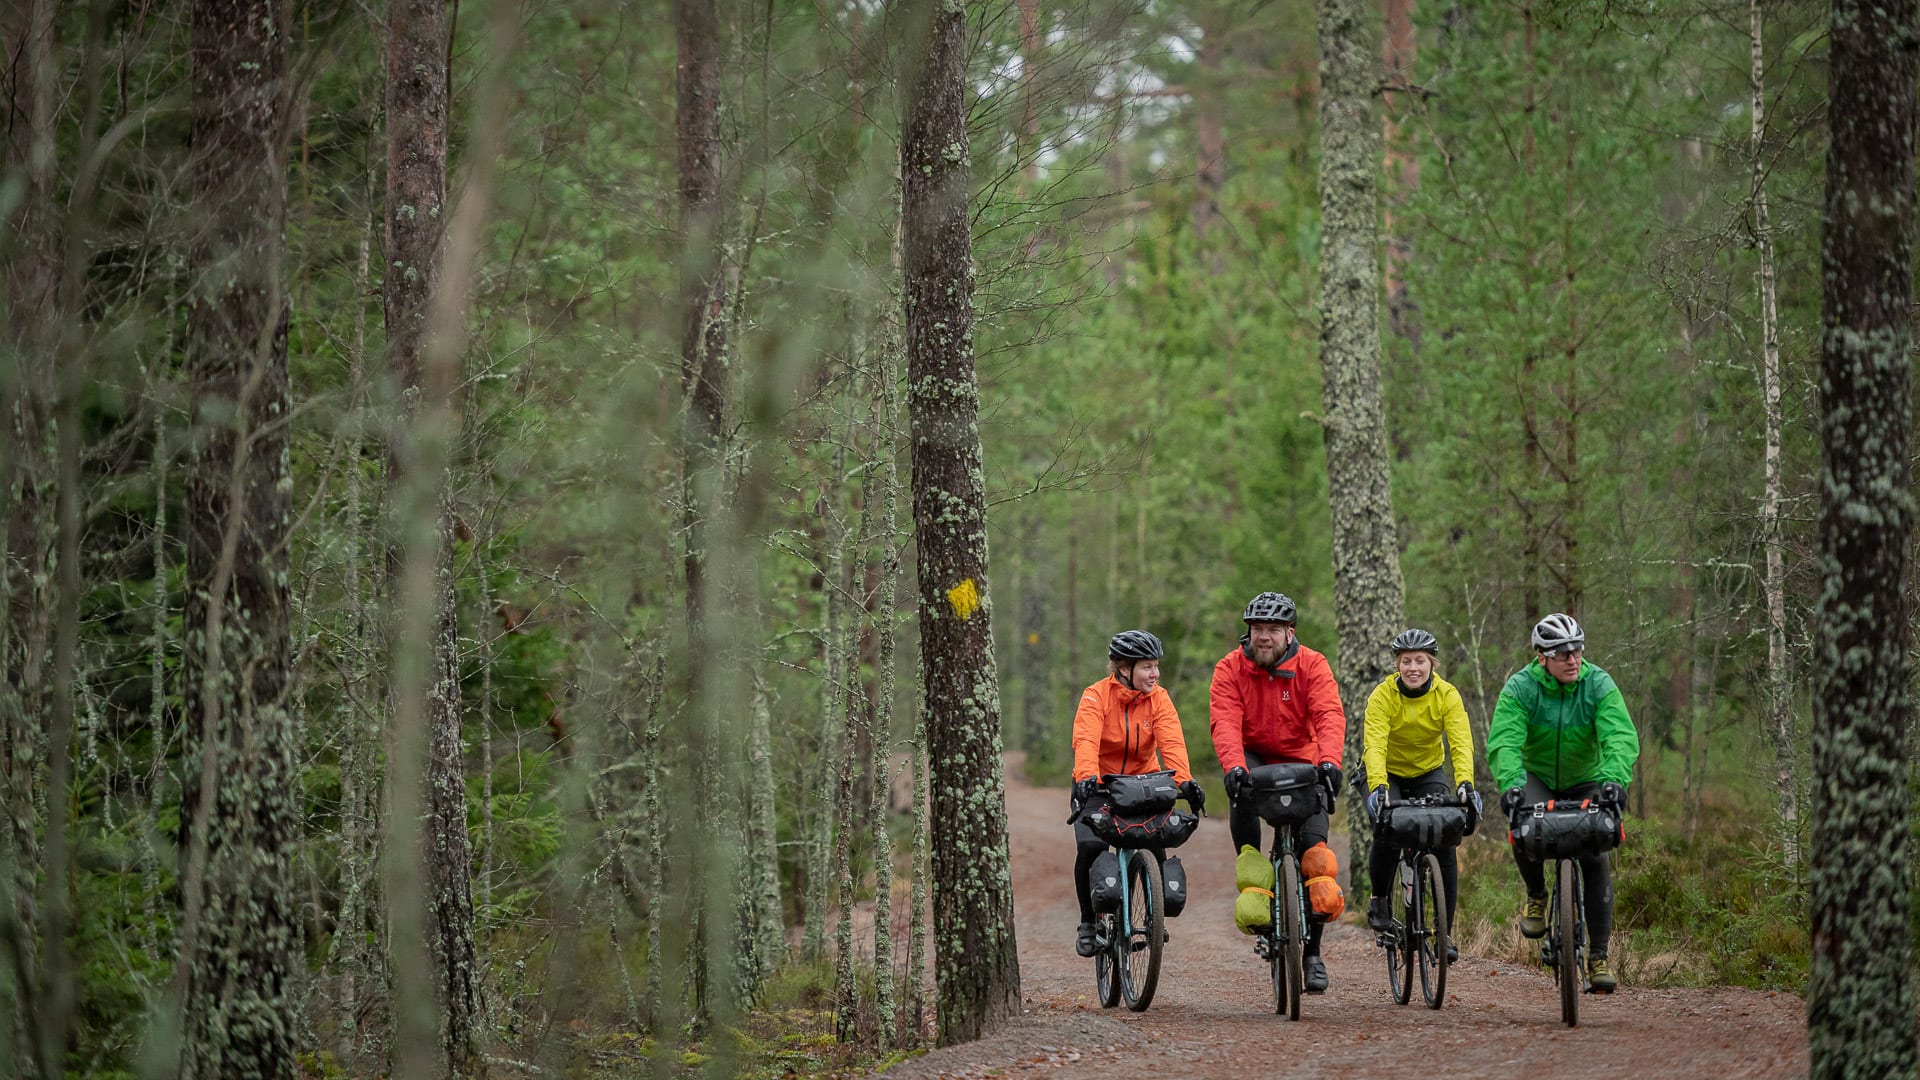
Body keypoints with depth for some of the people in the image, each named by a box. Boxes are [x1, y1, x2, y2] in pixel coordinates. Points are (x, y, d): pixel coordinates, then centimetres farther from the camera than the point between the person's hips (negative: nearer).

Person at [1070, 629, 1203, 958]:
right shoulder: (1096, 696, -16)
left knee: (1158, 845, -19)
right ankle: (1089, 923, -3)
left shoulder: (1158, 699, -8)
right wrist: (1087, 778, -50)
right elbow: (1086, 741, -31)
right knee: (1090, 847, -24)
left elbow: (1171, 743, -22)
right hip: (1098, 786, -2)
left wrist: (1184, 781, -40)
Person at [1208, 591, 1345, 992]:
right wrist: (1234, 766, -44)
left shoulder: (1312, 666, -13)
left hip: (1300, 761, 0)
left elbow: (1329, 716, -27)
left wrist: (1329, 762, -46)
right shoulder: (1230, 669, -11)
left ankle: (1312, 953, 0)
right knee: (1242, 790, -36)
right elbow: (1225, 722, -25)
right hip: (1254, 758, 0)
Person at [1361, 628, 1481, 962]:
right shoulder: (1383, 696, -24)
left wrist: (1465, 784, -49)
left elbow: (1461, 743, -31)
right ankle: (1379, 900, 0)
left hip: (1429, 772, 2)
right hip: (1387, 774, -2)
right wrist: (1378, 786, -53)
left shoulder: (1447, 696, -19)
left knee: (1444, 843, -16)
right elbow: (1374, 745, -36)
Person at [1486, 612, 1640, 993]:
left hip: (1586, 781, 1)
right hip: (1537, 778, -1)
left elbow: (1621, 737, -31)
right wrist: (1511, 783, -52)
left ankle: (1598, 957, -4)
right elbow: (1503, 742, -32)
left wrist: (1615, 779, -50)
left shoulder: (1599, 685, -19)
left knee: (1596, 861, -12)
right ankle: (1536, 897, -1)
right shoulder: (1521, 688, -20)